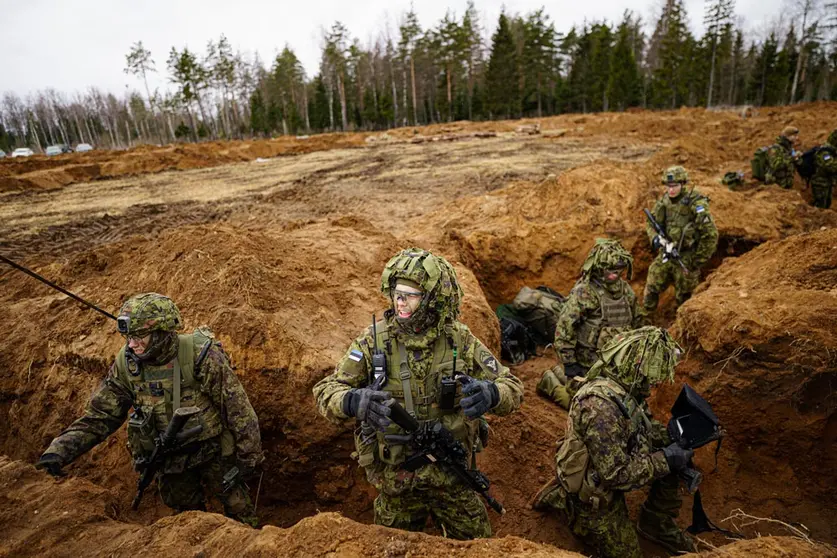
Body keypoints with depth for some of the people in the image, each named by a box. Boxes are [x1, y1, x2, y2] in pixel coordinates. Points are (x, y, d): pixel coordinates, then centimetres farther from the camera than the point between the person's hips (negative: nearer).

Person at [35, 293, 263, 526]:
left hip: (213, 452, -4)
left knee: (236, 506, 13)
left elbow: (238, 408, -21)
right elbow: (100, 416, -5)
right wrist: (59, 451, -19)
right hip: (169, 461, 4)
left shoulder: (201, 357, -29)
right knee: (184, 509, 24)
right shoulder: (126, 364, -14)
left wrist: (249, 456, -14)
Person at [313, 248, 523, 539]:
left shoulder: (459, 339, -12)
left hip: (452, 476, 1)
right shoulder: (374, 340, -15)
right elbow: (326, 390, -12)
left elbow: (512, 387, -8)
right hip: (395, 480, 0)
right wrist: (352, 401, -35)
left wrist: (489, 394, -32)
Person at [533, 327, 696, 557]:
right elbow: (618, 474, -33)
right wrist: (665, 459, -24)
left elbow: (644, 427, 10)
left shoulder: (623, 387, -9)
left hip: (607, 472, 8)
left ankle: (656, 524, 21)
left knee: (670, 460, 1)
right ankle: (560, 497, 12)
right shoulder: (601, 405, -38)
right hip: (595, 496, -8)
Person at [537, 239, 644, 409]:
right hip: (586, 361, -6)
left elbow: (638, 320, 13)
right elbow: (564, 327, -23)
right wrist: (569, 363, -22)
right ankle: (550, 381, 27)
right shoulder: (584, 292, -22)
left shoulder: (625, 289, 0)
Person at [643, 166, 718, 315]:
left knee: (683, 297, 10)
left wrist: (697, 262, -13)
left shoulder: (696, 205, -19)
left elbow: (711, 235, -17)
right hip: (665, 255, 5)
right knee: (651, 289, 10)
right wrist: (655, 237, -10)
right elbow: (651, 222, 12)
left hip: (686, 258, -5)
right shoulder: (664, 200, -2)